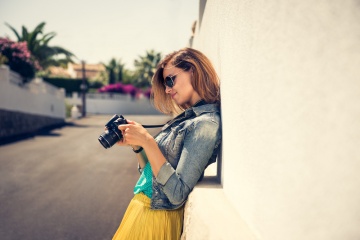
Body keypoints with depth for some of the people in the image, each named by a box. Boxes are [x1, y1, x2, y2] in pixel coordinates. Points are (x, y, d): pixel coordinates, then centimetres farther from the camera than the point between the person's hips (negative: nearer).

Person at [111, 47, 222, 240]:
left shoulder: (206, 124, -20)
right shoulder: (187, 118, 7)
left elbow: (177, 195, -24)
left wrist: (147, 141, -25)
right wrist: (135, 144, -3)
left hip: (157, 217, -8)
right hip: (142, 207, 8)